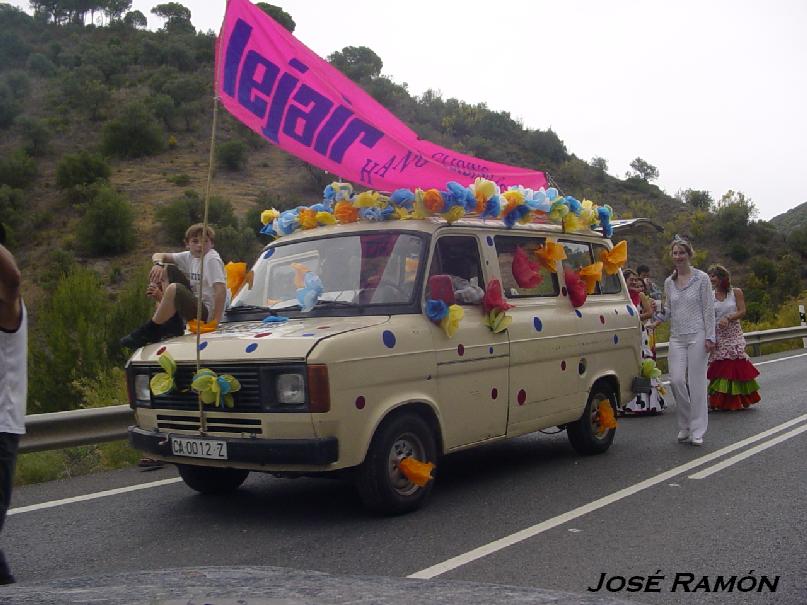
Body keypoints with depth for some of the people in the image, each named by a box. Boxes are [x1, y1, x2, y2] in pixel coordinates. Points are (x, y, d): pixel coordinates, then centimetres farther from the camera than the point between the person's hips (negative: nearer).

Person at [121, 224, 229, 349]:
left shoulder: (212, 259, -15)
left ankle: (151, 330, -13)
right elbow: (158, 255, 12)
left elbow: (221, 290, -26)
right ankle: (172, 323, 1)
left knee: (174, 289, -33)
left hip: (207, 312, -9)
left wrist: (215, 321, -32)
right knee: (167, 270, 11)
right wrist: (158, 264, -14)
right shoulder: (189, 256, 8)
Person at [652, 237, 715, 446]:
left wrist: (709, 337, -8)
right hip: (676, 337, 4)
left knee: (696, 382, -3)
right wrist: (657, 314, -5)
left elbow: (709, 309, -2)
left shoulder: (701, 278, -1)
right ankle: (685, 425, 14)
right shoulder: (669, 282, 11)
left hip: (697, 336, -4)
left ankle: (697, 431, 5)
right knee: (676, 380, -5)